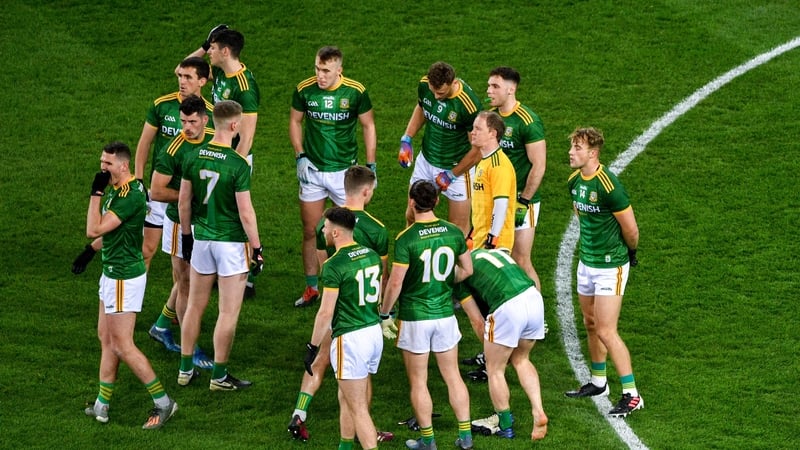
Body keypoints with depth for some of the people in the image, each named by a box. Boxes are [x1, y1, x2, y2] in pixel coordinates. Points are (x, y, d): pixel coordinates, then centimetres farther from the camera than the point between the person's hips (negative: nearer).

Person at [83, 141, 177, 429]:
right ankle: (102, 405, 22)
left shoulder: (130, 196, -24)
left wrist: (96, 193, -22)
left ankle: (163, 402, 3)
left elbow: (94, 230, -26)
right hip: (112, 273, 10)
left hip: (125, 277, -10)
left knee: (123, 346, -5)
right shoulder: (115, 189, 7)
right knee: (106, 337, 15)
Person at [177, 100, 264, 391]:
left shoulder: (193, 158, -3)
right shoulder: (238, 165, -19)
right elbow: (246, 213, -17)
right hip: (231, 242, -6)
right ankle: (219, 376, 10)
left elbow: (183, 202, 5)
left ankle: (185, 369, 24)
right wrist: (256, 248, -7)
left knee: (195, 306, 17)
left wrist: (187, 236, 18)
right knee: (229, 313, 4)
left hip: (201, 239, 6)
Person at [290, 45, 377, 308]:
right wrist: (300, 155, -2)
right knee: (310, 231, 6)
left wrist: (371, 166, 0)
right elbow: (295, 121, 9)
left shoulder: (355, 92, -11)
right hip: (312, 169, 2)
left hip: (344, 170, -2)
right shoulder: (304, 90, -7)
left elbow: (368, 126, 1)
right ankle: (311, 288, 18)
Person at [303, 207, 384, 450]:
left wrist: (313, 347, -7)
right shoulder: (372, 255, 6)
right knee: (347, 399, 23)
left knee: (358, 408, -4)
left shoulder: (334, 265, -17)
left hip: (350, 339, -8)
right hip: (375, 332, 8)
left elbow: (326, 313, -17)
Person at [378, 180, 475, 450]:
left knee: (418, 382, 8)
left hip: (414, 318, -4)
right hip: (445, 314, 4)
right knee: (452, 376, 15)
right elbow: (467, 270, 10)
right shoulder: (453, 232, -4)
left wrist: (384, 315, -4)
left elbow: (395, 283, -17)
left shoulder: (406, 239, -18)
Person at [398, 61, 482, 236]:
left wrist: (452, 175, -13)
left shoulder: (469, 105, -31)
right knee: (412, 217, 16)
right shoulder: (424, 85, -14)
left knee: (459, 228, 2)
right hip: (426, 160, 6)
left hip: (457, 167, -6)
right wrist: (406, 139, 2)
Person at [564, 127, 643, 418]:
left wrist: (629, 253, 0)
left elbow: (631, 230, -16)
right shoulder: (574, 181, 2)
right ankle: (598, 382, 34)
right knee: (590, 324, 18)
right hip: (586, 262, 8)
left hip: (610, 266, -8)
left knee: (606, 331, -9)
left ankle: (631, 395, -3)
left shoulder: (608, 186, -24)